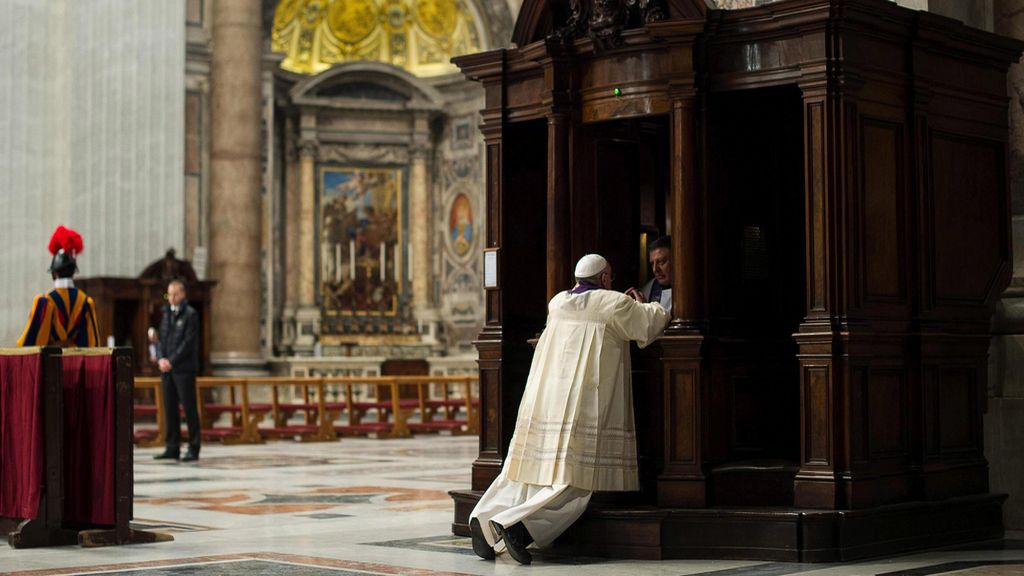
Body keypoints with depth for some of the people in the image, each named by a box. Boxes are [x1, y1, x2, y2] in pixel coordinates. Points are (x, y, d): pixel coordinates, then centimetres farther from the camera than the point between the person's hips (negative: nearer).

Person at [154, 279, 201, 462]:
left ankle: (193, 449, 0)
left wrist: (171, 361, -15)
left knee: (189, 408, -3)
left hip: (184, 369, -6)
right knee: (170, 408, 7)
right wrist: (161, 359, -3)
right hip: (167, 368, 7)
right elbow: (161, 338, 15)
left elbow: (189, 342, -11)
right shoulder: (166, 314, 16)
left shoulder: (190, 314, -4)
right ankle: (172, 448, 12)